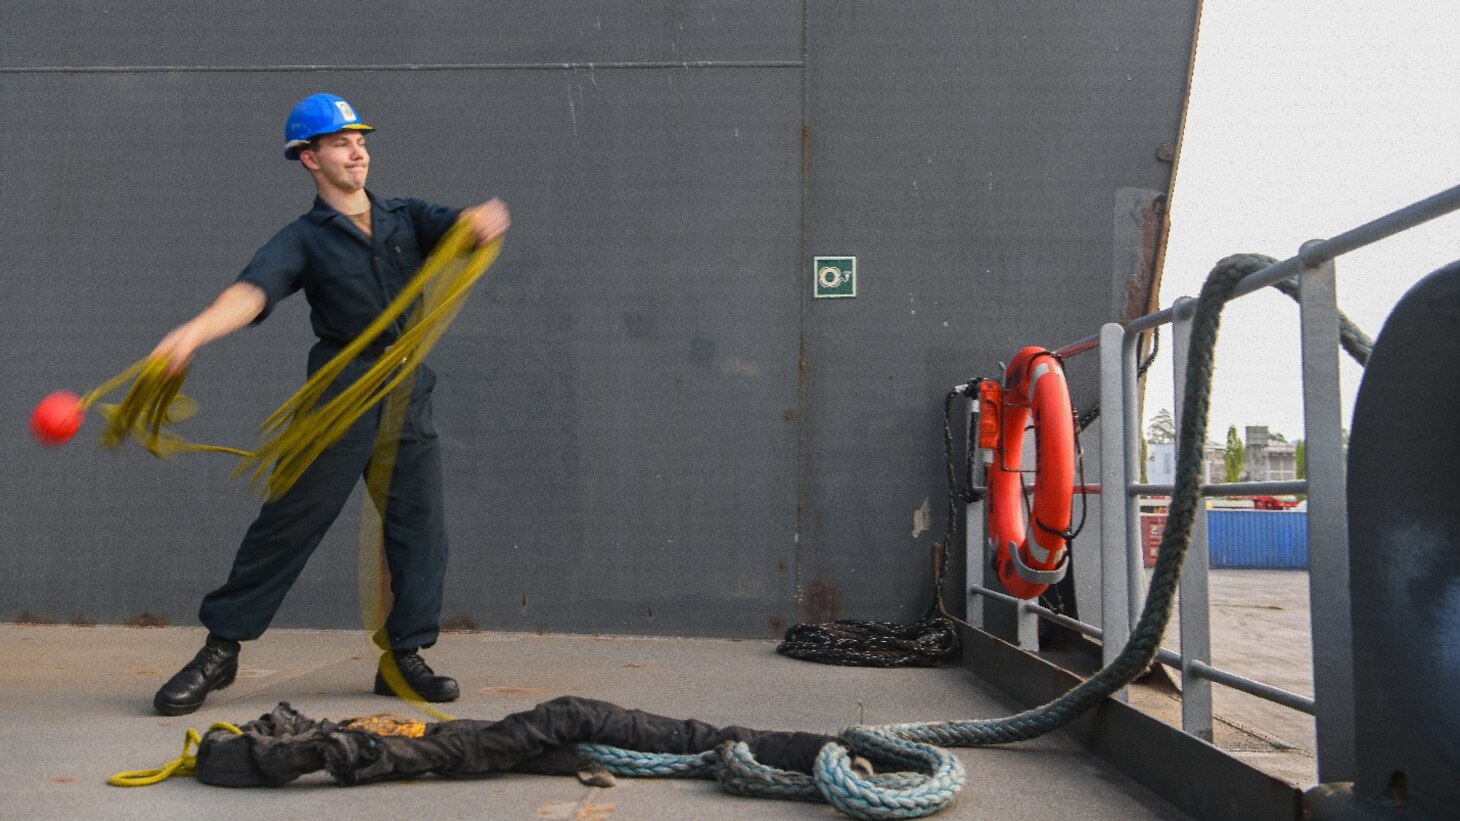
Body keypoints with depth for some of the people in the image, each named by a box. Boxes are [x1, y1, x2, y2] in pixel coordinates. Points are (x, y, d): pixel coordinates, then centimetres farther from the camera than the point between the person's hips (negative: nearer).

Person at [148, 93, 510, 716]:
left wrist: (483, 218, -32)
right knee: (288, 521, -3)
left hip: (408, 395, 3)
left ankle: (405, 655, 12)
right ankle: (221, 648, 10)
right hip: (339, 395, -3)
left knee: (421, 525, 1)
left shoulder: (407, 219, 13)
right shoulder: (303, 239, 3)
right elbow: (252, 291, -15)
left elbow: (461, 224, -6)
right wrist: (193, 332, -36)